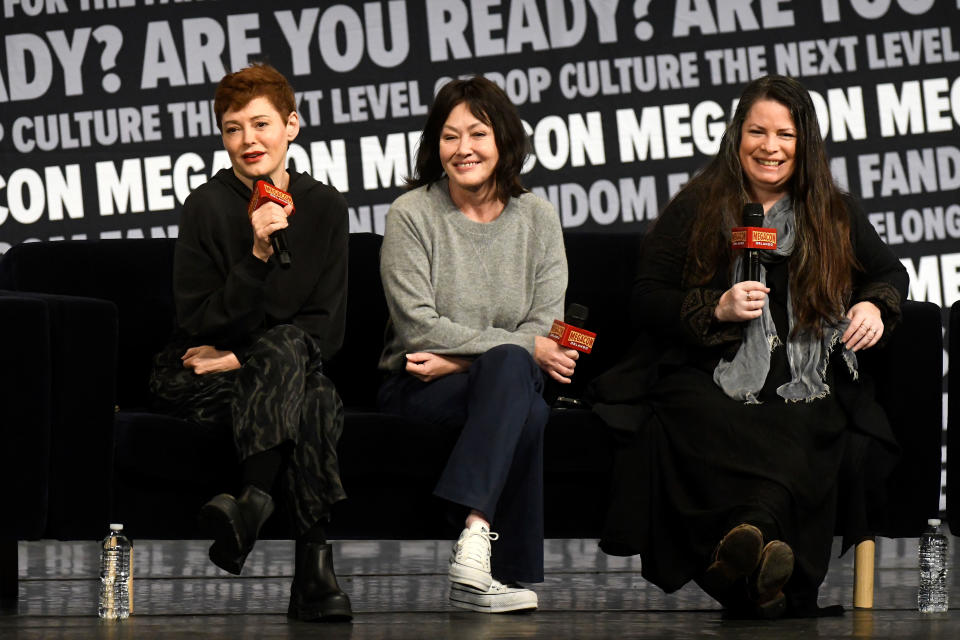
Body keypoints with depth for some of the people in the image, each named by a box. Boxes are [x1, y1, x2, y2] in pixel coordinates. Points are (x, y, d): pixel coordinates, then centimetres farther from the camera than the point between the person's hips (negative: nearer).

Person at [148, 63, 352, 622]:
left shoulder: (324, 205, 5)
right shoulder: (208, 205, -4)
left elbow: (328, 328, 2)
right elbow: (201, 324, -9)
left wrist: (240, 359, -10)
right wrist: (257, 256, -23)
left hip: (283, 368, 3)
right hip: (195, 380, -2)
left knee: (320, 400, -34)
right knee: (289, 346, -34)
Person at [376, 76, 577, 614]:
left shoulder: (537, 218, 8)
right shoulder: (412, 214, -1)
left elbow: (545, 327, 1)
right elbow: (419, 327, -10)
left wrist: (458, 358, -13)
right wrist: (523, 348, -16)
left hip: (507, 384, 3)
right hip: (417, 391, -3)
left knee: (511, 369, -35)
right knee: (517, 380, -35)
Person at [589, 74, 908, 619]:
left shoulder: (836, 215, 18)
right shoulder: (696, 207, 13)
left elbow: (890, 272, 33)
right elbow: (648, 299, 10)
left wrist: (874, 306, 9)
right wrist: (717, 309, -7)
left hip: (806, 390, 2)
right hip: (708, 384, -2)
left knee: (798, 446, -36)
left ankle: (743, 545, -59)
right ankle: (762, 570, -57)